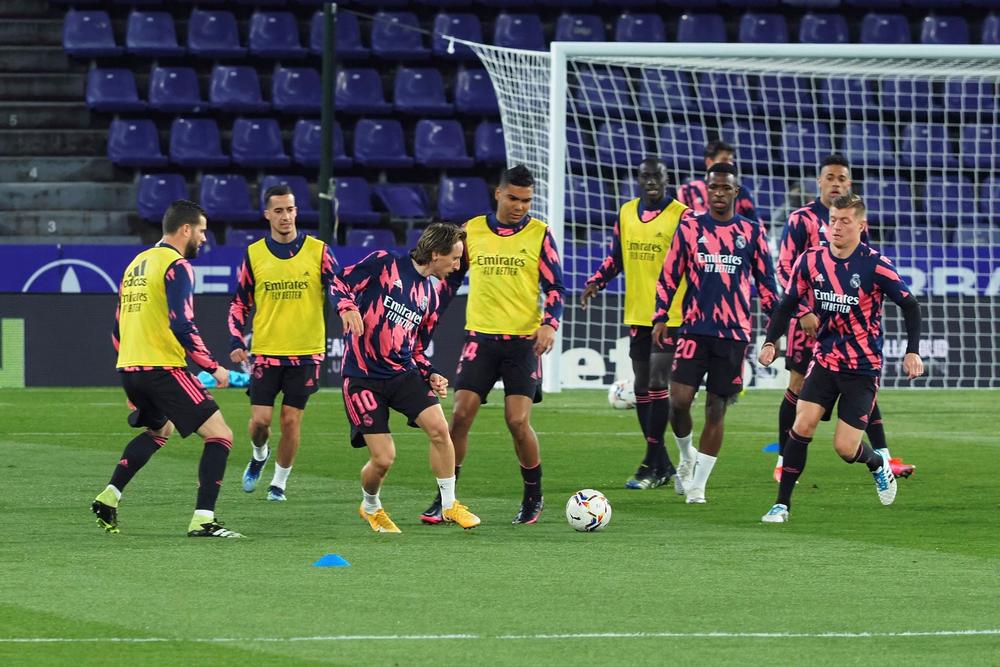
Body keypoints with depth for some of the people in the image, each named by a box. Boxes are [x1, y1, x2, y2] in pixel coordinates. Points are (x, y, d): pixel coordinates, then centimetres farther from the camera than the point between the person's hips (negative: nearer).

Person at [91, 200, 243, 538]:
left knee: (159, 428, 33)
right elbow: (182, 325, -20)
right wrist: (213, 367, -12)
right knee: (219, 435, -4)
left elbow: (118, 329, 22)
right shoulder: (177, 266, -9)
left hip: (129, 369, 9)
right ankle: (203, 519, -14)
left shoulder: (137, 263, 18)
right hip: (163, 368, -9)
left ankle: (109, 497, 22)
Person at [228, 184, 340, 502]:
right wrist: (237, 342, -3)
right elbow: (239, 303, 10)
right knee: (260, 419, -4)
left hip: (306, 353, -1)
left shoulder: (318, 250, 0)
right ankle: (259, 456, 29)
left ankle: (279, 482, 16)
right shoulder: (253, 255, 3)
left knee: (291, 420, -1)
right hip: (265, 352, 1)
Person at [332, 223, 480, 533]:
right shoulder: (384, 264, -4)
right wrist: (348, 307, -23)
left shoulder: (431, 294, 14)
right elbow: (340, 283, -3)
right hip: (363, 376, -5)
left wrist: (430, 375, 4)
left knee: (439, 428, -17)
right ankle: (370, 507, 24)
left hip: (403, 372, 5)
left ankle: (449, 505, 1)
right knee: (383, 458, -10)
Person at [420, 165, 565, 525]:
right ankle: (445, 499, 4)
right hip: (480, 337, 2)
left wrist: (549, 323, -15)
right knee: (461, 415, -6)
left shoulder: (539, 234, 1)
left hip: (523, 340, -2)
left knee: (518, 420, -8)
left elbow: (554, 287, 2)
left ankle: (534, 496, 12)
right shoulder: (471, 230, 6)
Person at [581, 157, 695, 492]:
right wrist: (595, 282, 3)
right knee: (642, 388, 8)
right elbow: (615, 258, 19)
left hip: (670, 315, -6)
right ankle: (662, 466, 16)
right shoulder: (626, 213, 10)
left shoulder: (681, 215, -8)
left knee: (657, 384, -11)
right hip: (637, 314, 6)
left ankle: (651, 466, -6)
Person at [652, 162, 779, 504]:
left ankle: (698, 484, 8)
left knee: (716, 408, 1)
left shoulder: (752, 231, 6)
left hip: (734, 334, 0)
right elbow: (668, 276, 7)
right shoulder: (689, 228, 5)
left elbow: (765, 281, 10)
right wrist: (660, 318, -2)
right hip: (694, 330, 0)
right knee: (679, 399, -12)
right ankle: (687, 457, 16)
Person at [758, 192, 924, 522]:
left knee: (845, 446, -7)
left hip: (863, 367, -3)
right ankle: (782, 503, -9)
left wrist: (912, 352, -13)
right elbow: (789, 303, 7)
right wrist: (770, 341, -7)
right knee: (803, 424, -17)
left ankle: (879, 464, 30)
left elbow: (910, 305, -6)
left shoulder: (874, 265, -14)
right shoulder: (811, 261, -3)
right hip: (825, 358, 3)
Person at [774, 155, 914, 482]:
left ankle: (883, 458, -3)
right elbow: (785, 269, -8)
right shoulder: (801, 219, -5)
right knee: (798, 385, 1)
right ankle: (783, 462, 11)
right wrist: (803, 312, -16)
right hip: (810, 317, -4)